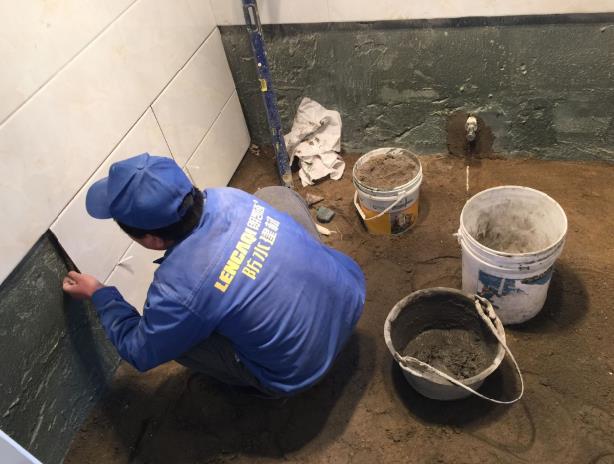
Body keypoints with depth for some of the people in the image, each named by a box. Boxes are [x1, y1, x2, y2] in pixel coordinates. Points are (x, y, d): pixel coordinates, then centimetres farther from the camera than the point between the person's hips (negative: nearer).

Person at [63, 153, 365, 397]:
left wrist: (98, 294, 9)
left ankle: (260, 383, 19)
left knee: (169, 329, -1)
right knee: (275, 194, 15)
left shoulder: (177, 290, -28)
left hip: (305, 367, -5)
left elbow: (139, 352, -3)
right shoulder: (227, 197, -12)